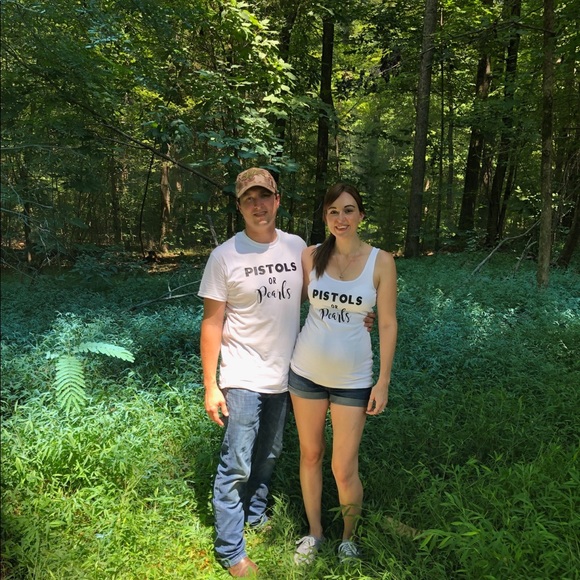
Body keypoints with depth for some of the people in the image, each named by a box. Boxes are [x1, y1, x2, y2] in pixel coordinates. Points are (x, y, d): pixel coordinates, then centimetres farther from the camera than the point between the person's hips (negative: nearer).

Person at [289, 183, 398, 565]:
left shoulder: (381, 261, -8)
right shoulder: (311, 256, -3)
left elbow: (388, 324, -5)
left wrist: (384, 381, -6)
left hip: (353, 378, -2)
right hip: (306, 371, 2)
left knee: (344, 470, 3)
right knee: (310, 455, 15)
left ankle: (349, 539, 32)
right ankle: (314, 533, 37)